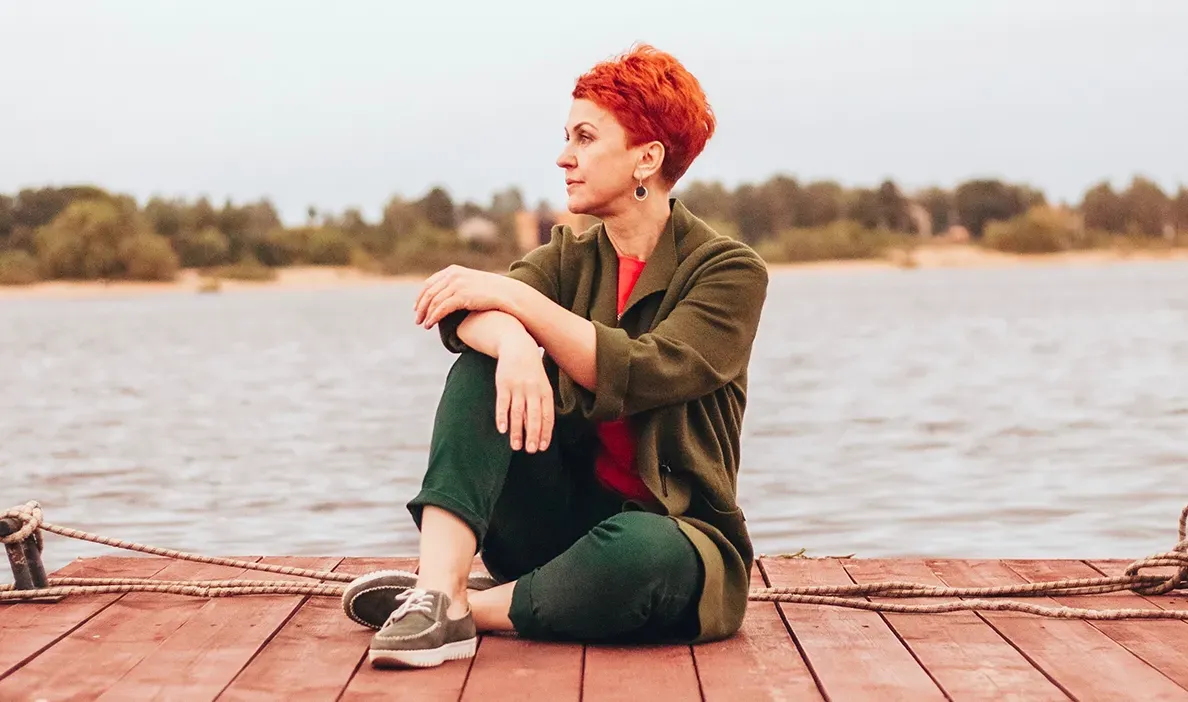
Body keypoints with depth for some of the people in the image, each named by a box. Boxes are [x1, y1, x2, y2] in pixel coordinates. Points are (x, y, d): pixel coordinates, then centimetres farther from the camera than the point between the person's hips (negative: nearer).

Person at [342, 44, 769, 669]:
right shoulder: (571, 258, 8)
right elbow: (464, 316, -12)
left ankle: (471, 606, -18)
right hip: (562, 520, 4)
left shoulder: (730, 272, -6)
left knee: (643, 552, -41)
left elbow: (640, 376, -23)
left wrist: (510, 296, -24)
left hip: (667, 529, -4)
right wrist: (512, 342, -36)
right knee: (483, 367, -19)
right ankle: (438, 590, -33)